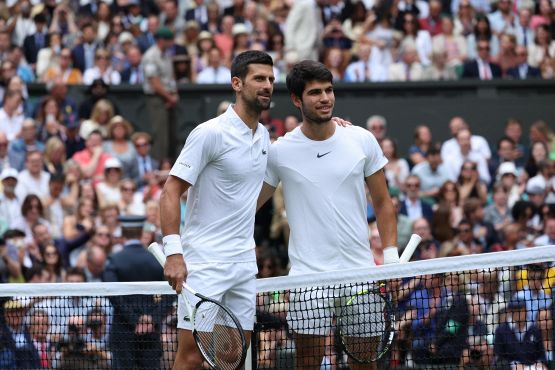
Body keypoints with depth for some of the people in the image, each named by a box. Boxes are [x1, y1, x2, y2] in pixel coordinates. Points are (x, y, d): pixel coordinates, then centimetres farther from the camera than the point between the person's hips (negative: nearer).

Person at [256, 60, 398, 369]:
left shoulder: (363, 140, 4)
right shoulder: (279, 152, -1)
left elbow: (383, 203, 11)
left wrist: (391, 257, 2)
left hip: (361, 273, 2)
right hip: (308, 275, -2)